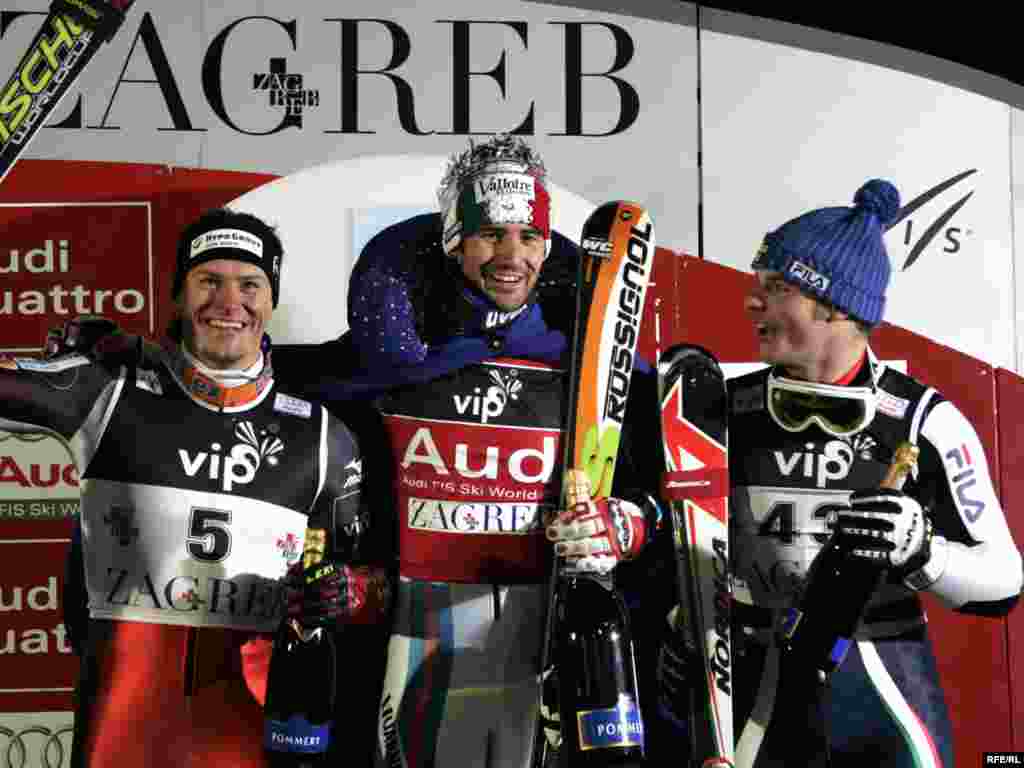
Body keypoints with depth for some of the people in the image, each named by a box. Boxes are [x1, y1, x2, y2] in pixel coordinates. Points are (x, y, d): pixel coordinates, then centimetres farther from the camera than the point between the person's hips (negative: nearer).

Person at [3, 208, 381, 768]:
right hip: (119, 712, -1)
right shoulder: (109, 390, -1)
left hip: (252, 717, 2)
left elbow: (366, 569, 11)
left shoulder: (323, 437, 4)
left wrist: (339, 593, -8)